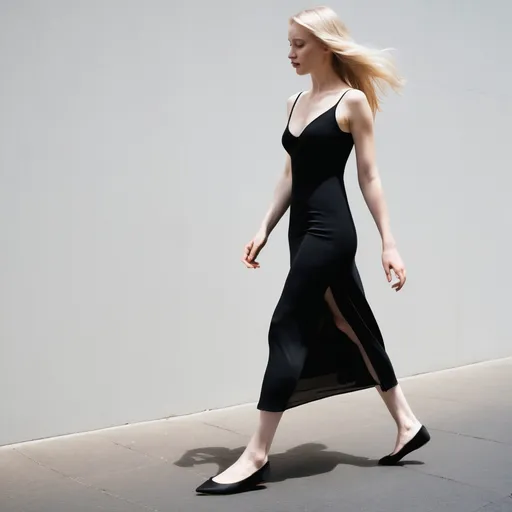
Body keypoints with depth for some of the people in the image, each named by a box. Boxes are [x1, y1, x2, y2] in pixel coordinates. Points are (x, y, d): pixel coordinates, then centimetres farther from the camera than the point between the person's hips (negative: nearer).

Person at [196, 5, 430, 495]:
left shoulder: (353, 101, -4)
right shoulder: (295, 102, 15)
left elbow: (368, 176, -5)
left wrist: (388, 242, -6)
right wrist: (264, 229, 11)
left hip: (331, 229, -8)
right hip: (303, 229, 8)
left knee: (287, 330, -9)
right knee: (350, 328, 14)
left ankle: (256, 455, 1)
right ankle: (407, 424, 29)